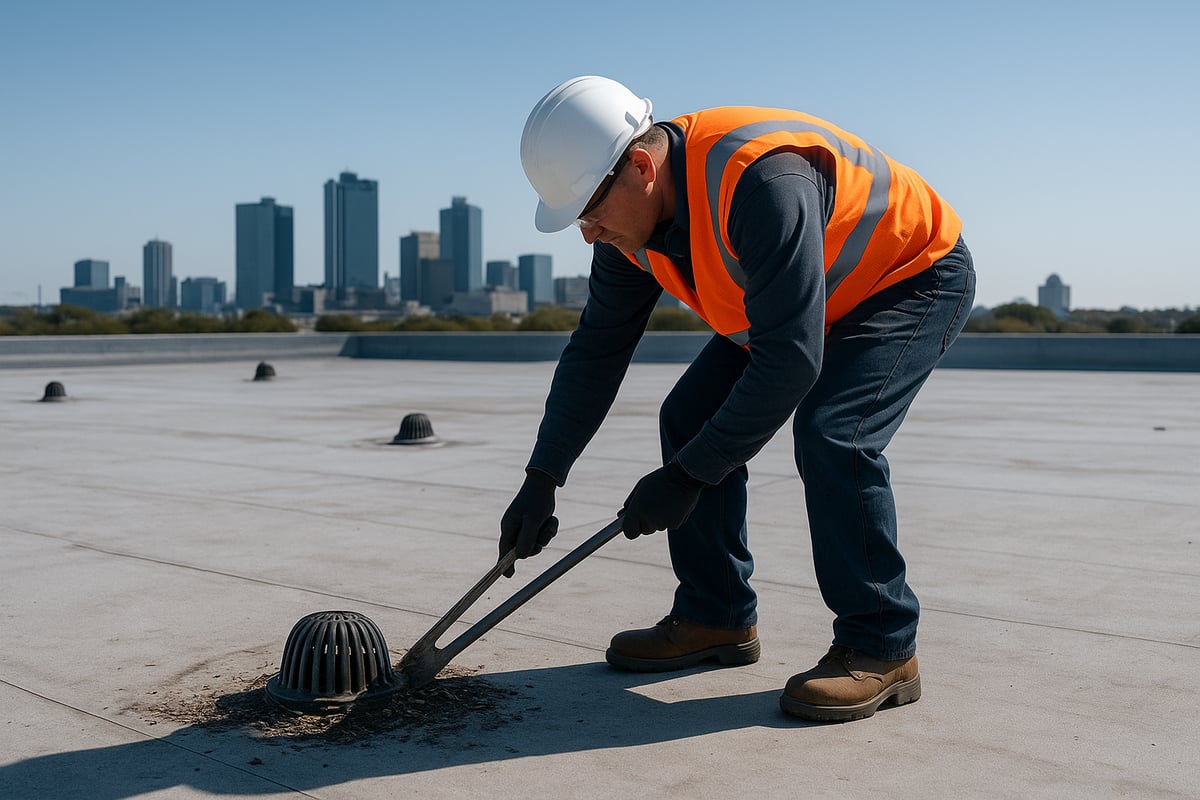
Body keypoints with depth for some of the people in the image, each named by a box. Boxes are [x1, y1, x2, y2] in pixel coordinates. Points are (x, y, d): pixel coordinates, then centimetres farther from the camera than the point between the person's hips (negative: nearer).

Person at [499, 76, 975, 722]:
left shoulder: (762, 181, -39)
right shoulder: (633, 213, -11)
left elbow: (791, 360, -39)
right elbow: (596, 349, -4)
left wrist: (689, 476, -32)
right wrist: (542, 479, -7)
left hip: (915, 279, -8)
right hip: (790, 301, 8)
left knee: (831, 434, -28)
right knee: (690, 420, -2)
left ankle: (881, 649, -11)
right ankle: (718, 617, 11)